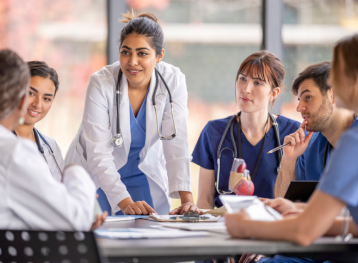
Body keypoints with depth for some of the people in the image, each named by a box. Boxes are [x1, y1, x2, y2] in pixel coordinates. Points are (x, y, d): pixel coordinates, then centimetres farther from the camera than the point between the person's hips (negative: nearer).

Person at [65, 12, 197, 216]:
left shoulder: (173, 80, -17)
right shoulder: (102, 83, -24)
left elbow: (177, 143, -19)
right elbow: (98, 154, -27)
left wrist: (187, 199, -30)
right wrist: (126, 203, -38)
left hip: (144, 175, 2)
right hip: (94, 177, -2)